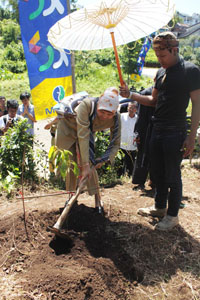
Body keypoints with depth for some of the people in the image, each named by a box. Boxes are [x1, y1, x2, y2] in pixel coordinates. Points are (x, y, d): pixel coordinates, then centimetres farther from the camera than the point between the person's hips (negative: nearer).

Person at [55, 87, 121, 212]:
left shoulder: (116, 118, -29)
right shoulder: (86, 105, -42)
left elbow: (115, 144, -20)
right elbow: (83, 136, -44)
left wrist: (104, 159, -37)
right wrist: (85, 165, -46)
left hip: (88, 131, 2)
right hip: (67, 128, -2)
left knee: (90, 163, -10)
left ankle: (97, 198, 0)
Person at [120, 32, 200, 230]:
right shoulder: (161, 72, 12)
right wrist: (130, 95, 3)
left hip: (175, 132, -7)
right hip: (157, 130, 7)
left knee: (172, 176, 3)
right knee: (158, 173, 17)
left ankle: (172, 215, 19)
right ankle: (160, 207, 34)